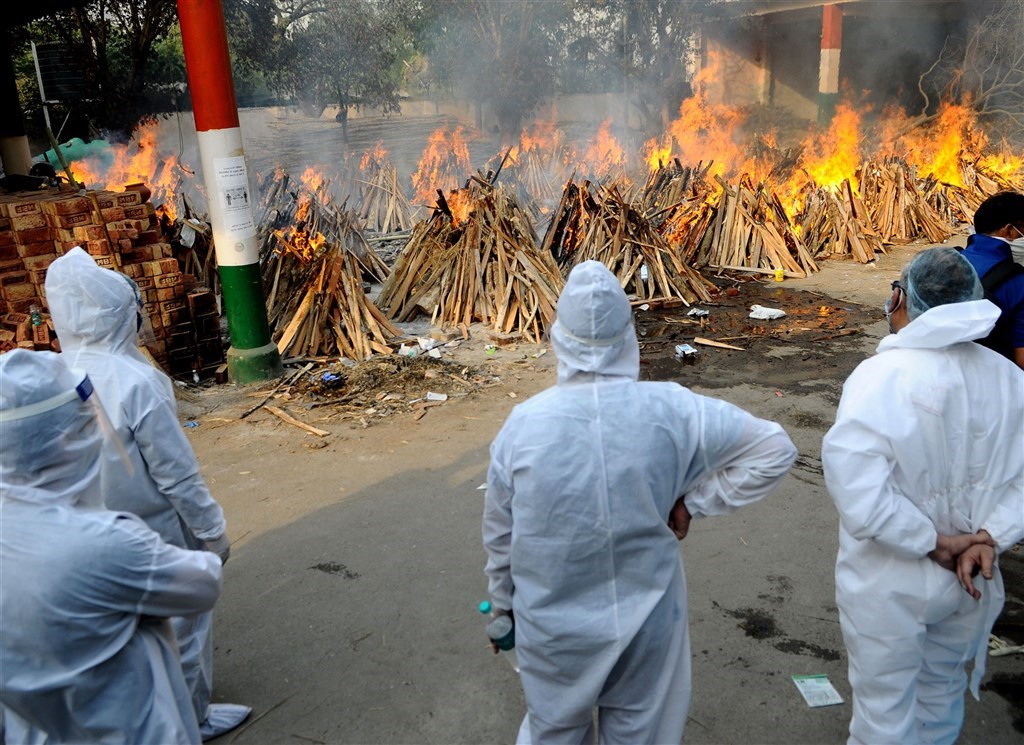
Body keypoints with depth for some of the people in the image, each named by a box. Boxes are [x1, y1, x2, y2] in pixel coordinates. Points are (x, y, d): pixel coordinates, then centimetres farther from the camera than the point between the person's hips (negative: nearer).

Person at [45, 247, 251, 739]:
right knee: (183, 624, 15)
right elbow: (177, 475, -23)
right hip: (156, 533, -7)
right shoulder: (135, 382, -29)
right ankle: (192, 721, 33)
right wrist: (213, 531, -9)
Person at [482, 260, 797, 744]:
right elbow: (775, 449, -9)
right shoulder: (669, 410, -19)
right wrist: (693, 502, -5)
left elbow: (499, 535, -4)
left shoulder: (523, 424, -18)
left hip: (553, 626, 0)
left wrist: (503, 604, 14)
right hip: (647, 619, 0)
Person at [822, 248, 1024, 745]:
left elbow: (860, 493, -31)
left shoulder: (882, 377, -24)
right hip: (966, 583, 5)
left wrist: (933, 543, -18)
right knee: (942, 696, 27)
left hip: (889, 587, -5)